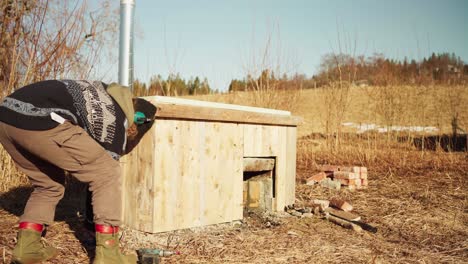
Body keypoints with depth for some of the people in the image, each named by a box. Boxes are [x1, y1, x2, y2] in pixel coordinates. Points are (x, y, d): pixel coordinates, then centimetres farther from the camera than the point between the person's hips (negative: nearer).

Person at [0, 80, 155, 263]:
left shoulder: (104, 91, 30)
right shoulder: (116, 127, 11)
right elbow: (107, 174, 18)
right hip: (38, 122, -9)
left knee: (49, 185, 28)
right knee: (107, 174, 5)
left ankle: (26, 247, 20)